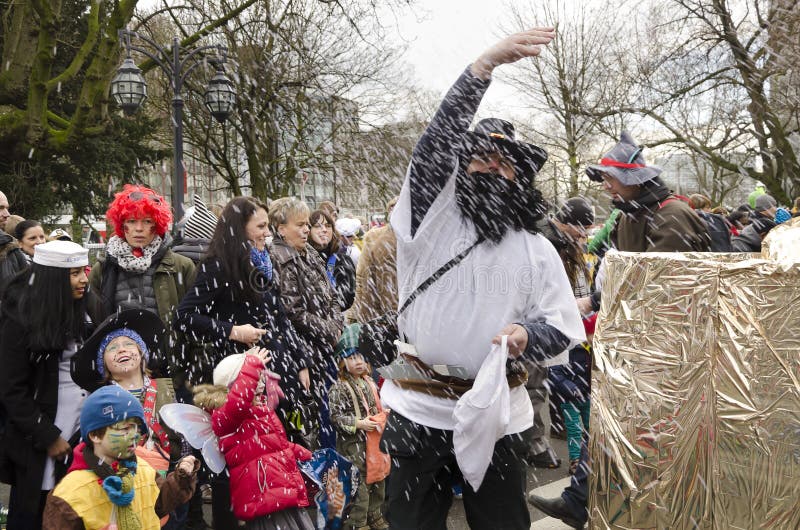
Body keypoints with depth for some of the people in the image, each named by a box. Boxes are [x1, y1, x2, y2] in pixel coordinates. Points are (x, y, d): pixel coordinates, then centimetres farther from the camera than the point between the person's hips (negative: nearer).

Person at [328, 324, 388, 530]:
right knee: (360, 484, -2)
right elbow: (335, 417, -16)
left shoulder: (369, 382, 8)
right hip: (354, 444, -7)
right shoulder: (339, 387, -13)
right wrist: (359, 424, -22)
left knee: (378, 480, 16)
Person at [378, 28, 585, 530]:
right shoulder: (432, 219, -2)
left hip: (497, 417, 1)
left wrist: (527, 335, -22)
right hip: (418, 412, 0)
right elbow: (436, 143, -17)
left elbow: (562, 330, 2)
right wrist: (486, 64, -26)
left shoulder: (538, 252, 2)